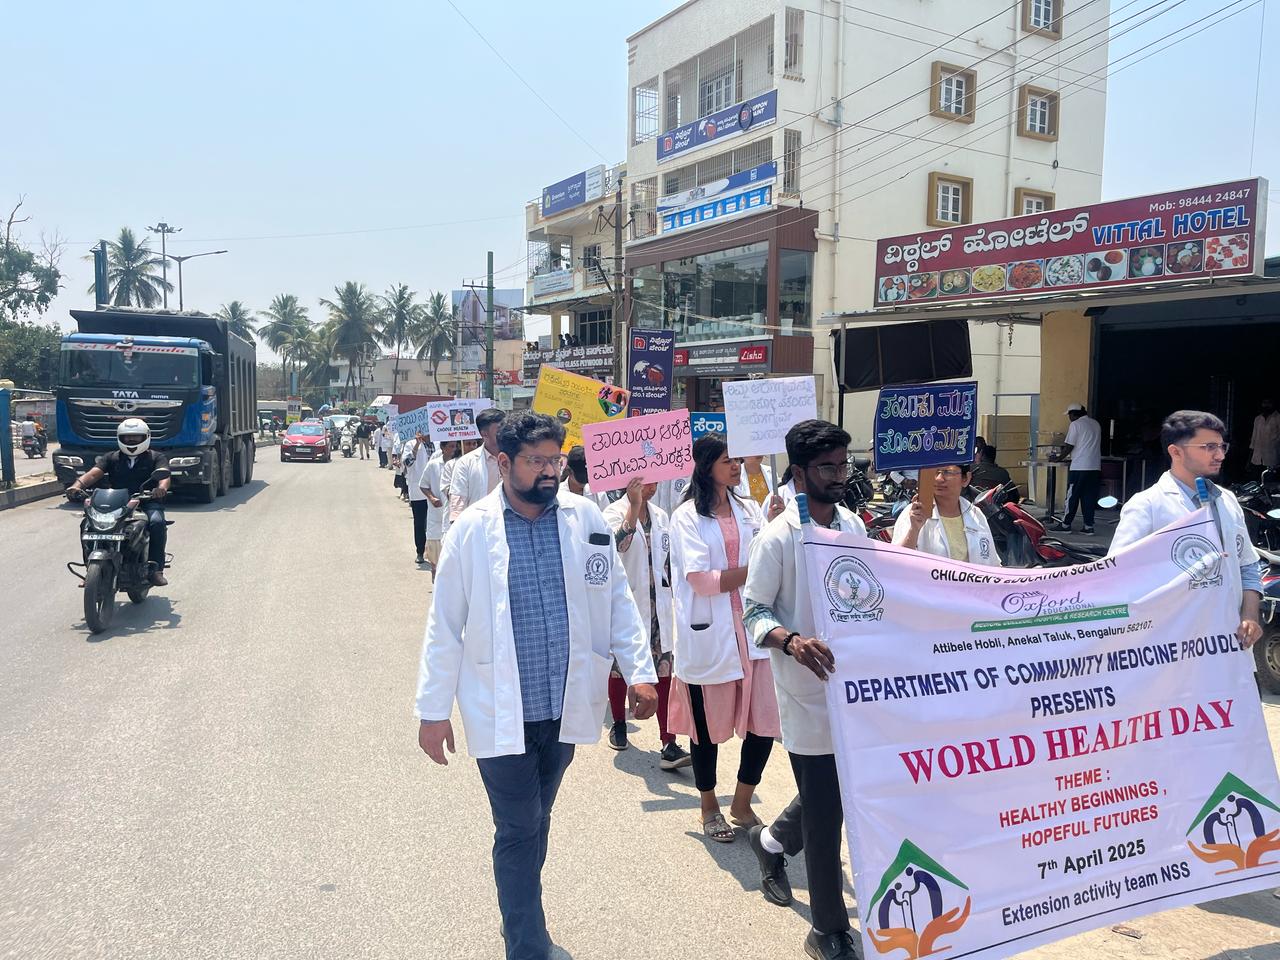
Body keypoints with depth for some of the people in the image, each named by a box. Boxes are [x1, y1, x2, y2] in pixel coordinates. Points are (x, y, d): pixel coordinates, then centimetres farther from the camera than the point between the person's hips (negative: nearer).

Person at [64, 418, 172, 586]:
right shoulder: (111, 458, 17)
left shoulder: (156, 457, 9)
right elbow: (94, 473, 1)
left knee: (156, 522, -35)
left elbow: (163, 474, -11)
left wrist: (162, 487, -37)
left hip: (147, 504, -3)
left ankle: (155, 568, -26)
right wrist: (77, 485, -22)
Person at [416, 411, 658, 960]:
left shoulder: (585, 518, -2)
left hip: (565, 706, 3)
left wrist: (640, 670, -3)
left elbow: (617, 599, 4)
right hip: (501, 710, -3)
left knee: (536, 823, 20)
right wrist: (433, 709, -3)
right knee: (518, 833, 6)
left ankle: (520, 913, 43)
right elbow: (445, 626, -5)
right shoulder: (472, 529, -9)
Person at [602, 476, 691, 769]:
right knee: (619, 667, 12)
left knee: (664, 672, -5)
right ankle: (619, 724, 35)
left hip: (657, 607, 4)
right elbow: (617, 544, -27)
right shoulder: (616, 511, -6)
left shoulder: (661, 516, 11)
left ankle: (669, 745, -8)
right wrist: (634, 506, -31)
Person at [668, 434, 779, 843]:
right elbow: (701, 579, -12)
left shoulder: (750, 511, 12)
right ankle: (710, 807, 31)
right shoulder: (687, 516, -4)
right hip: (709, 636, -4)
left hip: (752, 629, 4)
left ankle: (742, 804, 24)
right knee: (708, 725, 9)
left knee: (764, 722, 1)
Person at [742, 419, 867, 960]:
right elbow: (754, 613, -11)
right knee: (824, 817, 2)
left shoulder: (853, 523, 5)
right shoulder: (778, 538, -15)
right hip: (808, 692, -7)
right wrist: (791, 641, -30)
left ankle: (772, 842, 50)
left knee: (837, 795, 21)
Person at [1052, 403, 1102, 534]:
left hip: (1079, 467, -6)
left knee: (1072, 496, 1)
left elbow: (1069, 446, -8)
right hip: (1095, 467, 7)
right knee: (1090, 497, 7)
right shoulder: (1096, 424, 15)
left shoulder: (1075, 425, -6)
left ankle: (1066, 524, 5)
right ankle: (1088, 526, 6)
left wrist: (1059, 457, 7)